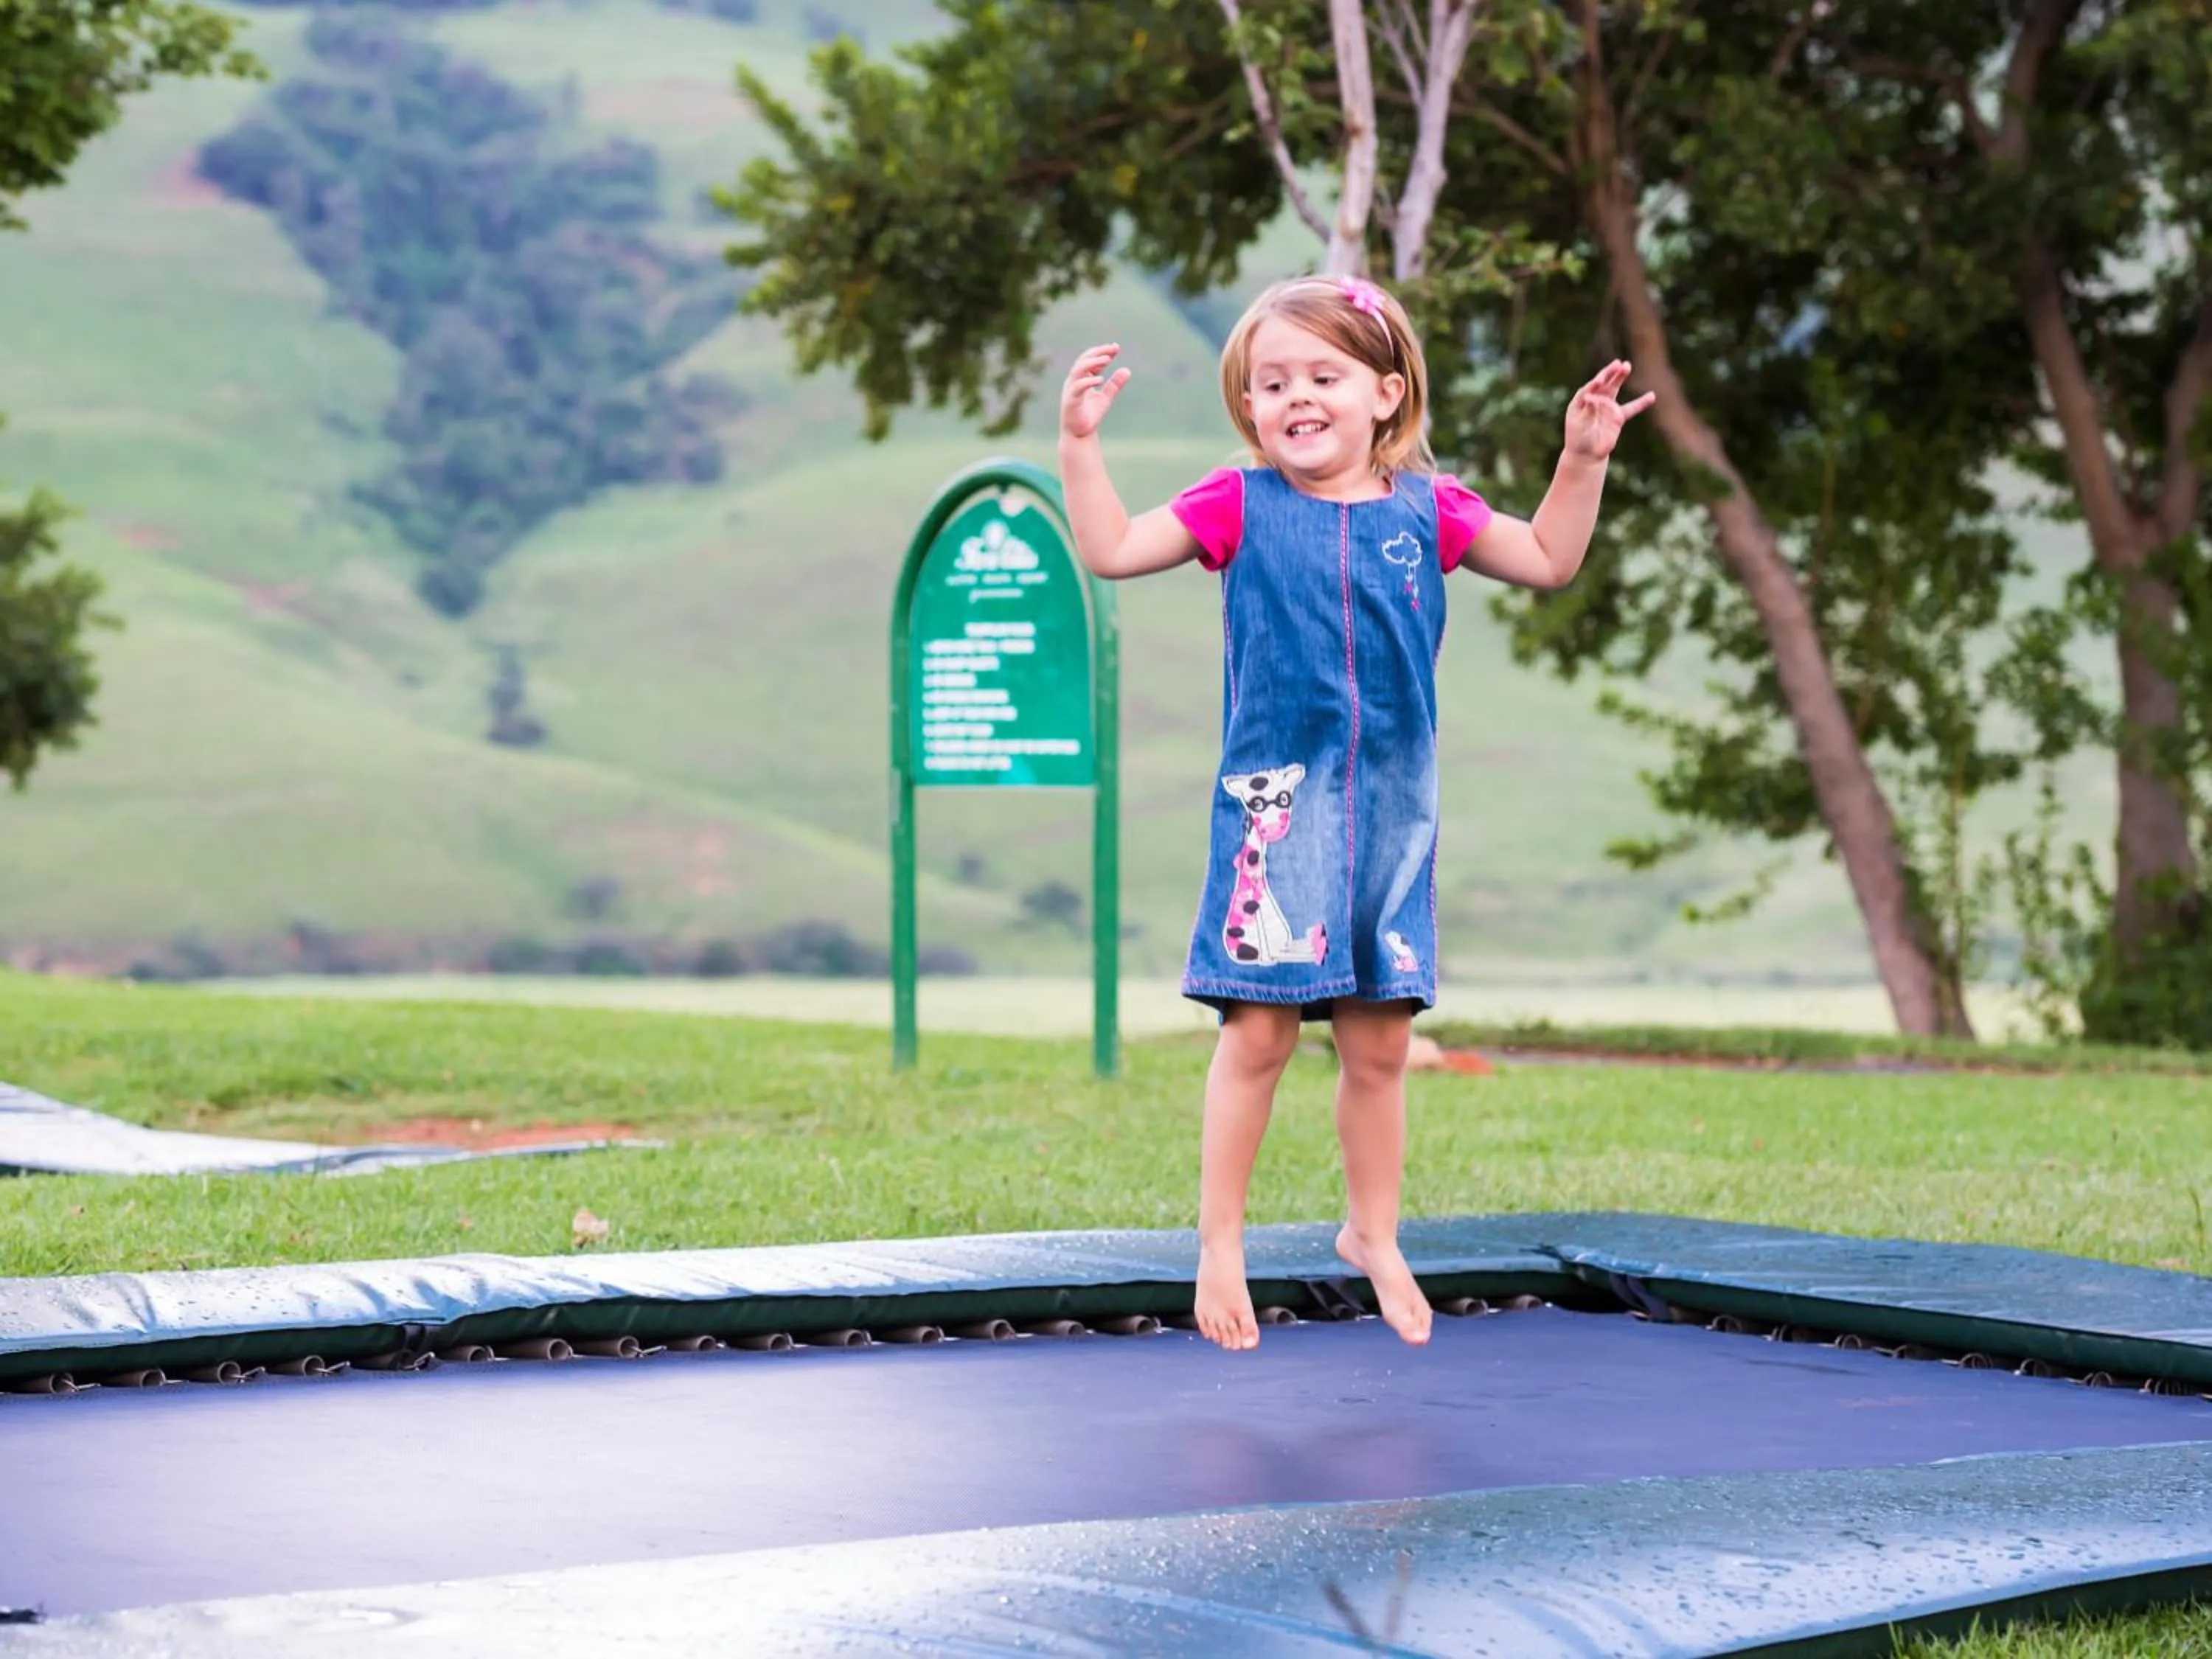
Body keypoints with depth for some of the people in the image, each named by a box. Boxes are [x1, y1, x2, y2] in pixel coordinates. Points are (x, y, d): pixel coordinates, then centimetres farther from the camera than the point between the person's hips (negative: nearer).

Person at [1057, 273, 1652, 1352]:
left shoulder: (1425, 512, 5)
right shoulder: (1240, 507, -1)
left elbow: (1550, 562, 16)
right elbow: (1111, 550, -3)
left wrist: (1583, 458, 7)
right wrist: (1080, 440, -10)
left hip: (1391, 811, 3)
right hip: (1271, 805, -2)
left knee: (1379, 1043, 9)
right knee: (1257, 1032, -4)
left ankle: (1373, 1233, 26)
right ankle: (1220, 1245, 7)